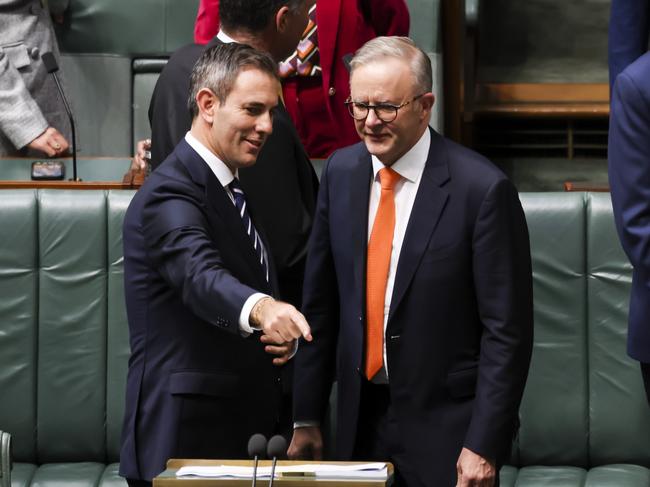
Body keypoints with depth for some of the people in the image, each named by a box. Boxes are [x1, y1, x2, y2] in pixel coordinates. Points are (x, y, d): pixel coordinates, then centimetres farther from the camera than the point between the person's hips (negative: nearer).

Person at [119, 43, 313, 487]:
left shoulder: (232, 190, 16)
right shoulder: (169, 195, -15)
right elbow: (201, 277, -34)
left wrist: (279, 330, 5)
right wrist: (262, 309, -54)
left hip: (247, 431, 9)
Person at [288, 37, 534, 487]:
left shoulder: (483, 189, -15)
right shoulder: (341, 172, 2)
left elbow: (508, 330, -13)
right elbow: (321, 302, 8)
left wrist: (484, 445, -15)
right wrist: (306, 418, 8)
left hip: (445, 432, -5)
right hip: (360, 421, 5)